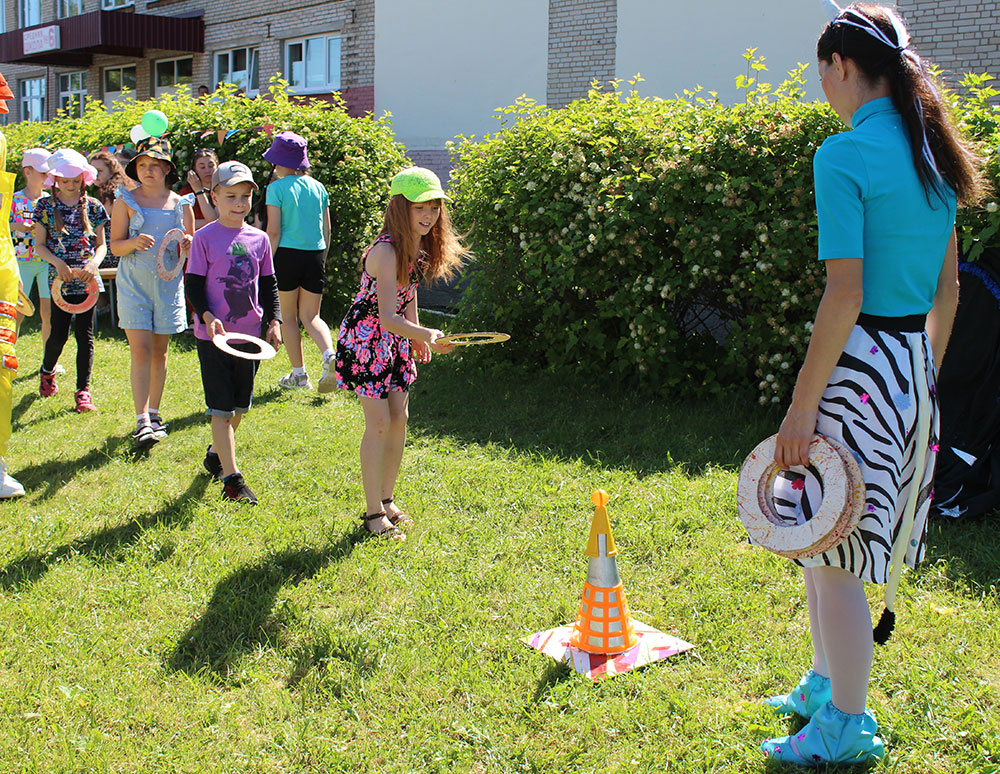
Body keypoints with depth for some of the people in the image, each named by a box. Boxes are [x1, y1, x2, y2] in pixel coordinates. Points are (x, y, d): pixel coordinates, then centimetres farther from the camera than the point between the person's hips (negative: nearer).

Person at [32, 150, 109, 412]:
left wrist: (93, 264, -12)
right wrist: (58, 263, -15)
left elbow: (102, 244, 8)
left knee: (85, 335, -1)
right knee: (58, 334, 0)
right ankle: (47, 371, 31)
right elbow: (39, 245, 3)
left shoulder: (93, 206, 5)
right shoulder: (45, 206, 3)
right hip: (59, 279, -1)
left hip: (87, 279, 1)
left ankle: (83, 390, 7)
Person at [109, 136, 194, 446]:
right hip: (134, 283, -2)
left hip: (168, 284, 2)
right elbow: (115, 246, 0)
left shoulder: (181, 204, 6)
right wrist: (134, 243, -21)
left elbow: (192, 252, 11)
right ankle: (143, 422, -12)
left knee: (159, 352, 9)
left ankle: (154, 414, 23)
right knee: (141, 351, -10)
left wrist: (188, 245, -12)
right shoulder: (126, 202, 1)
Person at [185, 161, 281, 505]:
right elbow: (193, 285, -6)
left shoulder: (259, 239, 6)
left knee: (240, 405, 15)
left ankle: (216, 453, 39)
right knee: (222, 408, -4)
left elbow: (268, 286, 14)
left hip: (250, 335, 5)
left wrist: (274, 321, 3)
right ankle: (231, 477, -1)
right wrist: (207, 316, -22)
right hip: (214, 336, -5)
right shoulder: (204, 238, -6)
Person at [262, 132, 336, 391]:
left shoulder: (277, 187, -6)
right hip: (315, 254, 4)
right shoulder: (317, 187, 7)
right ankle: (330, 355, -14)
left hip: (288, 254, -4)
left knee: (288, 316, 10)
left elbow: (273, 231, -11)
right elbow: (326, 228, 11)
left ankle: (298, 374, 13)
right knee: (310, 315, 12)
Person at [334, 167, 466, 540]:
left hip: (396, 340, 8)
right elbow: (388, 317, -35)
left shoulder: (420, 246, -3)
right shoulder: (386, 251, -28)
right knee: (379, 422, -7)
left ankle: (387, 499, 23)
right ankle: (374, 512, 6)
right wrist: (427, 335, -49)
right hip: (365, 338, -8)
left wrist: (417, 335, 20)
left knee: (399, 419, 8)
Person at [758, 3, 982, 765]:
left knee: (833, 556, 4)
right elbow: (948, 287, 14)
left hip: (859, 370, -9)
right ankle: (826, 683, 37)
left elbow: (845, 295, -20)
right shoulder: (932, 152, 11)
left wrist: (801, 406, -16)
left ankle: (848, 727, 18)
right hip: (915, 367, 9)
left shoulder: (845, 155, -15)